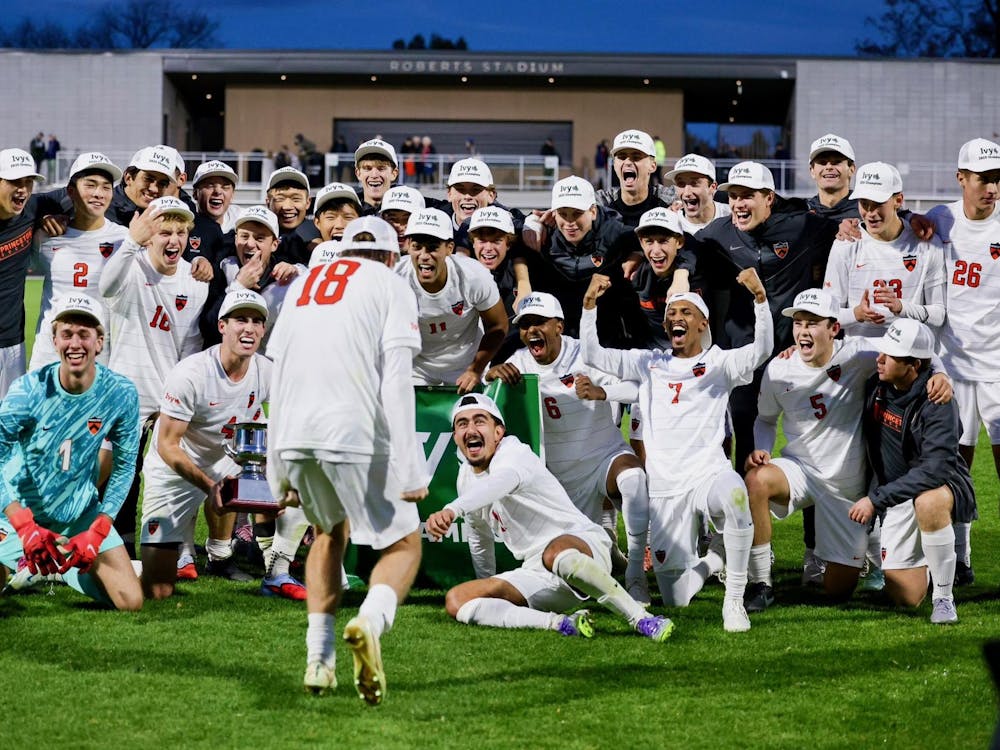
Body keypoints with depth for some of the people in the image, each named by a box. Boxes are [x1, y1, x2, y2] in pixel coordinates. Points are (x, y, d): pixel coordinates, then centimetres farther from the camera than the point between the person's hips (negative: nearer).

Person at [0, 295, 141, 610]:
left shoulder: (121, 393, -15)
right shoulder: (29, 390, -22)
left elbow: (124, 466, -5)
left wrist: (96, 533, -14)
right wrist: (25, 527, -33)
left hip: (81, 513, 2)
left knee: (130, 603, -6)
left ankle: (68, 570, 23)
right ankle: (31, 570, 20)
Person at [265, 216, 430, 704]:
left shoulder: (304, 285, 25)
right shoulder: (390, 285, 9)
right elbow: (396, 380, -5)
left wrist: (278, 468, 24)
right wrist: (410, 468, -10)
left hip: (294, 436, 5)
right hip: (357, 434, -5)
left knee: (329, 532, 28)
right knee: (403, 544, 8)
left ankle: (319, 658, 18)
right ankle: (370, 621, -24)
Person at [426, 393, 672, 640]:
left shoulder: (513, 455, -13)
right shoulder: (466, 476, 13)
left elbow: (500, 483, -40)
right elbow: (481, 538, 31)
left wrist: (452, 510, -58)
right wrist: (488, 593, 38)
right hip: (537, 575, 8)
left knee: (555, 553, -45)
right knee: (456, 601, -13)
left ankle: (642, 620, -37)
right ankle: (561, 623, -25)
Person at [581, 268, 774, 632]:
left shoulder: (718, 363, 5)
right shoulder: (649, 363, 15)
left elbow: (761, 350, -12)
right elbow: (593, 355, 11)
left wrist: (760, 298, -25)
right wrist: (590, 304, -1)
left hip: (709, 473, -3)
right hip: (665, 489, 3)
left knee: (735, 497, -43)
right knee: (676, 599, 3)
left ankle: (734, 600, -30)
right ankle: (709, 562, 39)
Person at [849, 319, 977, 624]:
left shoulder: (937, 404, -25)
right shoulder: (876, 385, -6)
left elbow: (935, 469, -33)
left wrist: (876, 499, -32)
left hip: (942, 485, -5)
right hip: (897, 495, 5)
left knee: (926, 503, -43)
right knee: (906, 597, -5)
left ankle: (943, 598, -24)